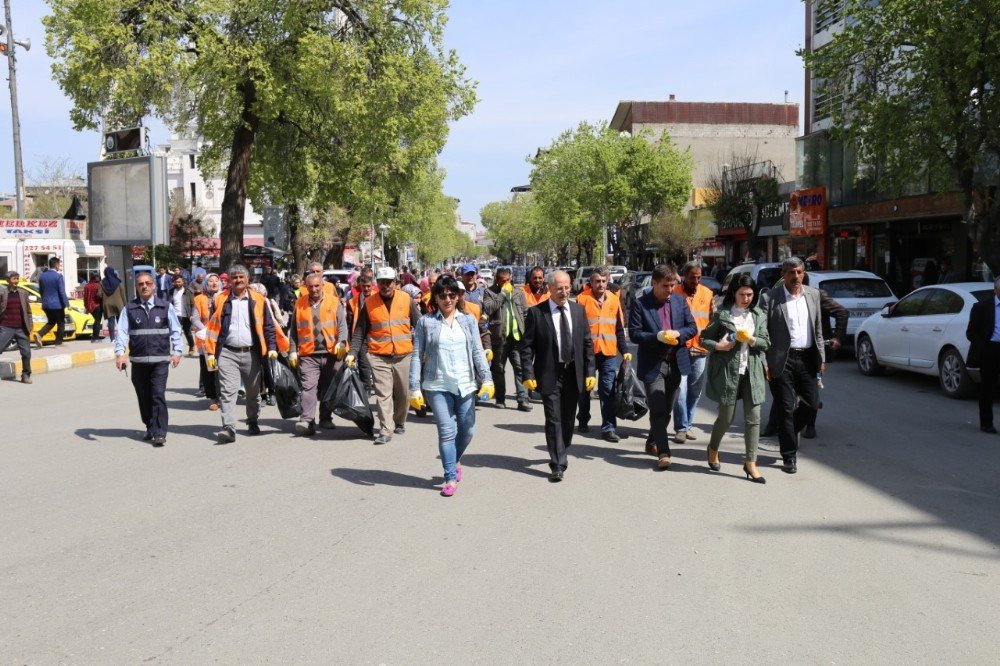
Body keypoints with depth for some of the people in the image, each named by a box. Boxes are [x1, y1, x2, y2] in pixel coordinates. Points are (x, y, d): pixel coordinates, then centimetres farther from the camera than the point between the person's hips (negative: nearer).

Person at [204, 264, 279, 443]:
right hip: (227, 353, -1)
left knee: (253, 392, 13)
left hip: (251, 353, 1)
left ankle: (253, 422, 32)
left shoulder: (258, 300, 6)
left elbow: (268, 326, 8)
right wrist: (210, 353, 0)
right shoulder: (221, 300, 6)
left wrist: (272, 347, -3)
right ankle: (228, 428, -14)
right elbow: (212, 327, 5)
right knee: (227, 391, -11)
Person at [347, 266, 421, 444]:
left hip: (404, 356, 1)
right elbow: (359, 332, 5)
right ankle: (385, 431, -6)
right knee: (383, 394, -9)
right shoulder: (369, 303, 1)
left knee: (403, 394, 11)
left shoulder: (406, 299, 2)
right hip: (379, 357, -1)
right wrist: (352, 353, -4)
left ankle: (400, 422, 34)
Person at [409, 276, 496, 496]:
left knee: (468, 430, 7)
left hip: (465, 385, 2)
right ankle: (451, 477, 7)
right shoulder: (426, 322, 2)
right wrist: (415, 388, -5)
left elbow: (478, 351, 6)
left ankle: (455, 461, 36)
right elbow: (417, 356, 1)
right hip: (437, 386, -2)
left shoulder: (469, 320, 9)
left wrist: (486, 379, -5)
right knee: (446, 431, -6)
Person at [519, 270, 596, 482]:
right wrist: (528, 375, -12)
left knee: (568, 419, 15)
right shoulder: (536, 313, -6)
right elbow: (527, 347, -5)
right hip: (549, 375, -4)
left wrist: (590, 372, 3)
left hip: (574, 374, 4)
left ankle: (560, 454, 36)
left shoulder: (578, 310, 6)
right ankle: (558, 464, 0)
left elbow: (587, 343, 8)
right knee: (554, 420, -5)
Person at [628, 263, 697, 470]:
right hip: (652, 365, -5)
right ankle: (663, 452, -5)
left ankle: (652, 442, 32)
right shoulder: (640, 304, -7)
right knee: (658, 411, -7)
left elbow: (692, 327, 7)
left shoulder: (680, 301, 6)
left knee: (667, 409, 15)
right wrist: (658, 337, -24)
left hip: (675, 363, 5)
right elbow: (634, 333, -10)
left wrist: (678, 333, -14)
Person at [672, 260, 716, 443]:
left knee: (695, 391, 10)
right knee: (680, 391, -7)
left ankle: (687, 425, 22)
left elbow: (714, 320, 14)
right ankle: (681, 428, 2)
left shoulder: (708, 294, 8)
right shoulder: (674, 293, -5)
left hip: (700, 350, 4)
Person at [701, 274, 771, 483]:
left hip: (752, 371, 3)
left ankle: (750, 462, 8)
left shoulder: (759, 316, 8)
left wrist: (751, 339, -13)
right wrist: (717, 346, -17)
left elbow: (766, 343, 6)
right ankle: (713, 449, 32)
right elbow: (703, 339, 2)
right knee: (726, 417, 5)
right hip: (728, 370, -3)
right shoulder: (722, 315, -2)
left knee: (753, 417, 0)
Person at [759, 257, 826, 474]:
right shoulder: (769, 297, -6)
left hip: (807, 358, 4)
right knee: (785, 409, 1)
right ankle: (789, 457, 11)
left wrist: (821, 357, 10)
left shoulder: (813, 294, 9)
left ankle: (789, 431, 35)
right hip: (782, 360, -4)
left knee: (811, 403, 5)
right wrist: (764, 362, -11)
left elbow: (818, 328, 14)